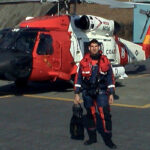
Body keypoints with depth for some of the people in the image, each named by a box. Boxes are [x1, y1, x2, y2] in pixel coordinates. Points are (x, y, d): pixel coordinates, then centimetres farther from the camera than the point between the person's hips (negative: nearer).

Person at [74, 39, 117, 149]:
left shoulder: (105, 61, 0)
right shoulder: (84, 62, 2)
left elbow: (110, 78, 3)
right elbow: (78, 78, 6)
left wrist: (111, 94, 0)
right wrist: (77, 94, 3)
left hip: (101, 92, -2)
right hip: (88, 93, 2)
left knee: (105, 115, -8)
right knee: (90, 115, 11)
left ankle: (108, 139, 3)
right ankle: (92, 137, 25)